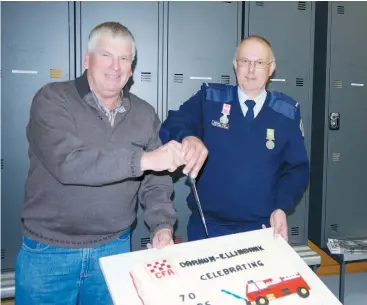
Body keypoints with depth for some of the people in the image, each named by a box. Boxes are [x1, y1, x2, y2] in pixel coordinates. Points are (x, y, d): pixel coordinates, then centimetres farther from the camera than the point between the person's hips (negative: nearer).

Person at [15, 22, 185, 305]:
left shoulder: (145, 115, 2)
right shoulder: (53, 100, -10)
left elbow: (155, 183, 2)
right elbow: (67, 162, -26)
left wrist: (163, 226, -15)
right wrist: (144, 159, -30)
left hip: (114, 249, 3)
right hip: (48, 251, -3)